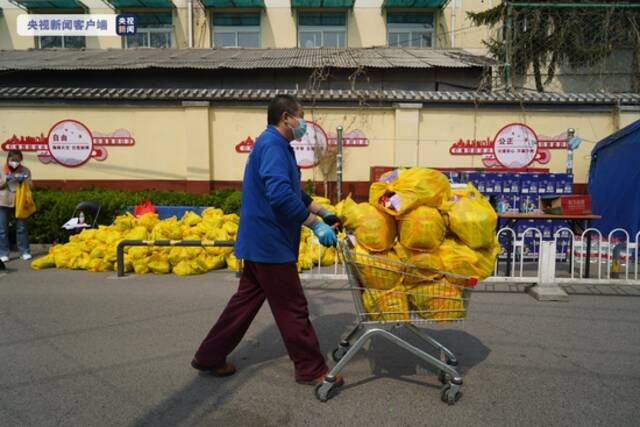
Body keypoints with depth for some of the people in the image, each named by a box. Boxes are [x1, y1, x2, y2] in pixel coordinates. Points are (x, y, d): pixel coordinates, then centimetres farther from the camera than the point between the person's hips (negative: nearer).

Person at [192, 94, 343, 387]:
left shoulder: (275, 145, 17)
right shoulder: (272, 144, -16)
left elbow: (294, 193, 25)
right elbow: (281, 195, -30)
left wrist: (324, 213, 22)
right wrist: (316, 225, -25)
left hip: (261, 241, 11)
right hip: (270, 242, -11)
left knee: (246, 300, 17)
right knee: (293, 308, 1)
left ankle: (209, 357, 28)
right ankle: (312, 369, 15)